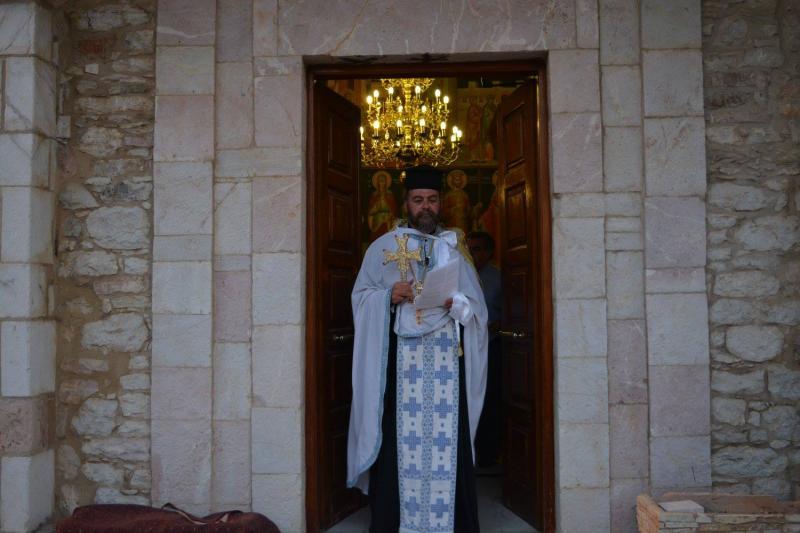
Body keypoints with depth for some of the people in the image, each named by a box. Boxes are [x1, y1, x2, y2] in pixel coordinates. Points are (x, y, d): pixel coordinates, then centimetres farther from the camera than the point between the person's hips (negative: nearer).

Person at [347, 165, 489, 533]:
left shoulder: (455, 247, 14)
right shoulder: (384, 247, 9)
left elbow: (476, 306, 11)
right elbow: (361, 296, 6)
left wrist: (456, 303, -11)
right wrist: (389, 296, -12)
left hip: (447, 357, 2)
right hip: (401, 357, -1)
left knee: (448, 438, -1)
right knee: (400, 436, -4)